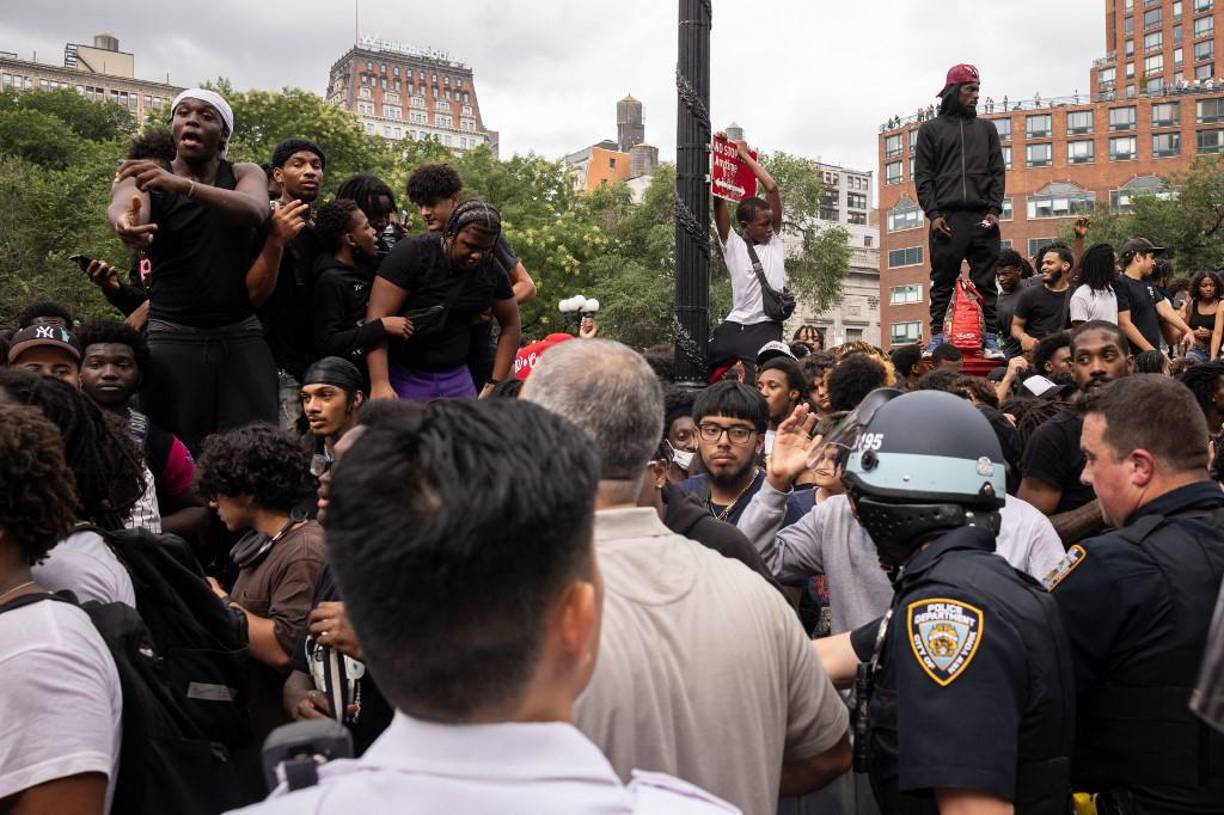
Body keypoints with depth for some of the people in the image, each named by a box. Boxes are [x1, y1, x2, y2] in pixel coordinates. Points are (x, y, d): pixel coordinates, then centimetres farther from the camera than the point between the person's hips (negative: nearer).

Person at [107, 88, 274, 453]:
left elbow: (256, 210, -17)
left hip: (242, 335, 0)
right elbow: (121, 206, -20)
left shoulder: (245, 174, 8)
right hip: (171, 336, 0)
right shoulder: (144, 178, 5)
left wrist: (182, 184, -32)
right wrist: (126, 224, -44)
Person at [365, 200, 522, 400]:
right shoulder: (413, 252, -13)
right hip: (404, 376, -4)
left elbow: (511, 325, 10)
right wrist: (380, 383, -28)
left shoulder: (491, 270, -1)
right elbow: (377, 316, -19)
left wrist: (496, 383, 2)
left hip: (456, 377, 4)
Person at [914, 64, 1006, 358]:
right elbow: (923, 176, 4)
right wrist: (933, 213, -8)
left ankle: (990, 339, 2)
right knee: (943, 281, -1)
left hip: (983, 217, 2)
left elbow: (997, 172, 13)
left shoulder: (986, 128, 20)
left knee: (986, 282, 1)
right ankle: (936, 337, 3)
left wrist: (995, 209, -1)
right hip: (947, 217, -2)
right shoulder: (931, 129, 12)